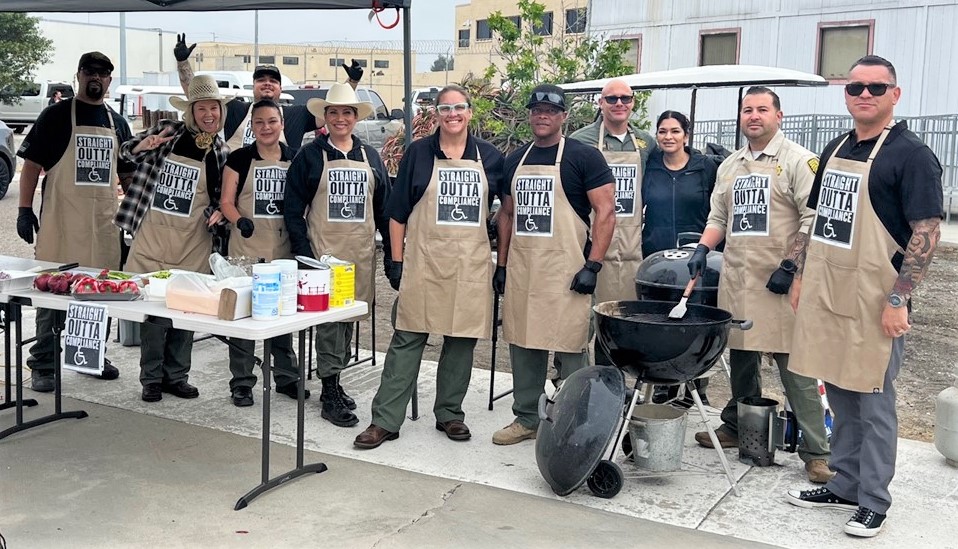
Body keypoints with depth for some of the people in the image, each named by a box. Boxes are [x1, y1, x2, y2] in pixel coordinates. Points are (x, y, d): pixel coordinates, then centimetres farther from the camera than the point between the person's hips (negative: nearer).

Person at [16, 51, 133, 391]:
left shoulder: (117, 122, 14)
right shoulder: (56, 115, -1)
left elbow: (127, 173, 19)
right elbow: (31, 164, -3)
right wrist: (24, 209, -10)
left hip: (104, 219, 5)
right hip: (61, 219, -5)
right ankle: (43, 364, 5)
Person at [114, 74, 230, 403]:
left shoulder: (221, 153, 5)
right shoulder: (167, 132, 0)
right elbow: (125, 152, 10)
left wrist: (218, 213, -7)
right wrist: (142, 146, -11)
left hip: (192, 243, 1)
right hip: (152, 236, -1)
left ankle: (176, 376, 21)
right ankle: (151, 378, 12)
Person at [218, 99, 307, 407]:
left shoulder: (295, 159, 7)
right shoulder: (239, 159, 0)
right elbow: (226, 201, -1)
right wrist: (239, 220, -21)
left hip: (284, 249, 3)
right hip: (246, 249, -2)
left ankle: (286, 376, 24)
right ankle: (241, 382, 10)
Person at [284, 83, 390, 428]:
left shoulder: (370, 157, 11)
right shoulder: (309, 156, 1)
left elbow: (384, 208, 13)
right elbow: (293, 209, -2)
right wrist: (303, 253, -11)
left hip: (361, 250, 4)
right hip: (323, 248, -4)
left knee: (350, 315, 11)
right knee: (329, 317, -6)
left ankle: (334, 382, 25)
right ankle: (330, 395, 1)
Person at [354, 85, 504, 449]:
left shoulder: (489, 157, 7)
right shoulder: (418, 153, 3)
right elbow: (398, 212, 4)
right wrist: (396, 261, -1)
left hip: (471, 264, 2)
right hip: (424, 261, -2)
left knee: (462, 340, 8)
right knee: (407, 339, -1)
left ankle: (449, 414, 23)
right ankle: (386, 420, 4)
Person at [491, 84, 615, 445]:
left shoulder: (583, 157, -3)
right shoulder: (515, 160, 14)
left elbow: (605, 211, -8)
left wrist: (592, 265, -15)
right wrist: (501, 264, 15)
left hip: (566, 272, -6)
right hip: (521, 270, 6)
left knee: (571, 347, -1)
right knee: (522, 344, 11)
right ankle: (526, 418, 24)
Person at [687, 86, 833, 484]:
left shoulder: (798, 161, -4)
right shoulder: (730, 166, 17)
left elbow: (813, 220, -11)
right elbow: (718, 217, 22)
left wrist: (790, 266, -17)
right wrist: (703, 249, 5)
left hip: (780, 280, -6)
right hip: (736, 279, 6)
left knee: (795, 364, -6)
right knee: (741, 355, 15)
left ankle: (815, 451, -1)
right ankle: (736, 426, 30)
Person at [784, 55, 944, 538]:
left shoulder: (911, 155, -8)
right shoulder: (835, 150, 13)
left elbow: (927, 232, -14)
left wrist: (897, 300, -19)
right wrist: (801, 276, 14)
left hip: (874, 303, -7)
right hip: (825, 296, 7)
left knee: (873, 403, 2)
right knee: (840, 397, 15)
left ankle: (873, 502, 14)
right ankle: (844, 486, 28)